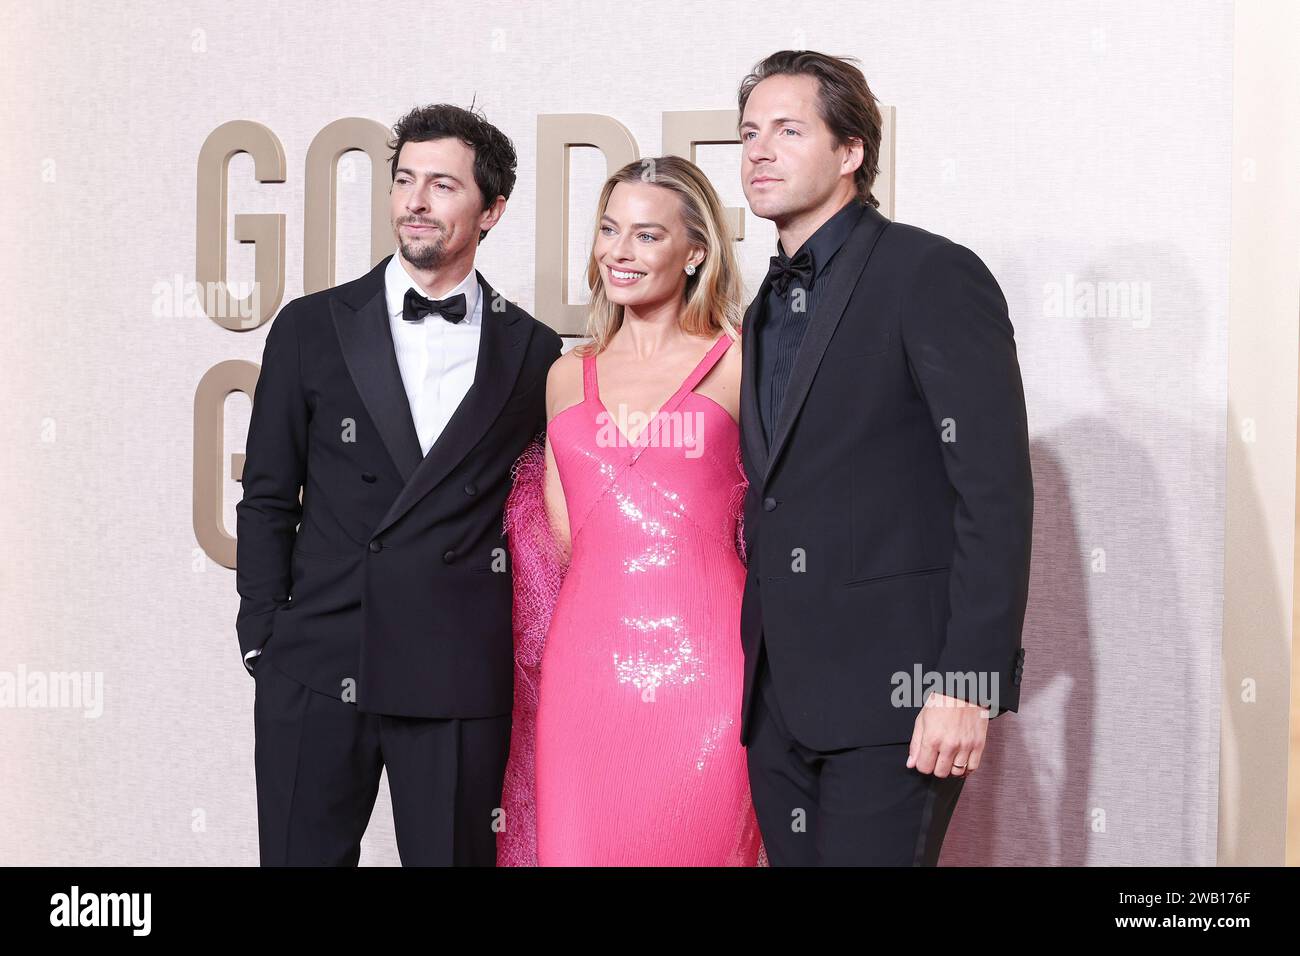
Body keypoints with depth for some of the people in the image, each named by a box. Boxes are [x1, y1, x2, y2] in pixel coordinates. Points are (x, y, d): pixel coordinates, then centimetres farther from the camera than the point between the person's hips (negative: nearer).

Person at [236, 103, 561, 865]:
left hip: (462, 681, 0)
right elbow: (268, 500, 8)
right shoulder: (312, 328, 6)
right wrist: (262, 640, 1)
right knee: (302, 854, 5)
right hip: (314, 675, 1)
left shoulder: (532, 351, 6)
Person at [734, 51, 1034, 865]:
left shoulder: (933, 275, -6)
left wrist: (969, 684, -19)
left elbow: (996, 491, -13)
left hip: (890, 697, -7)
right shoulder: (770, 309, 18)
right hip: (779, 702, 7)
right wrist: (757, 672, 11)